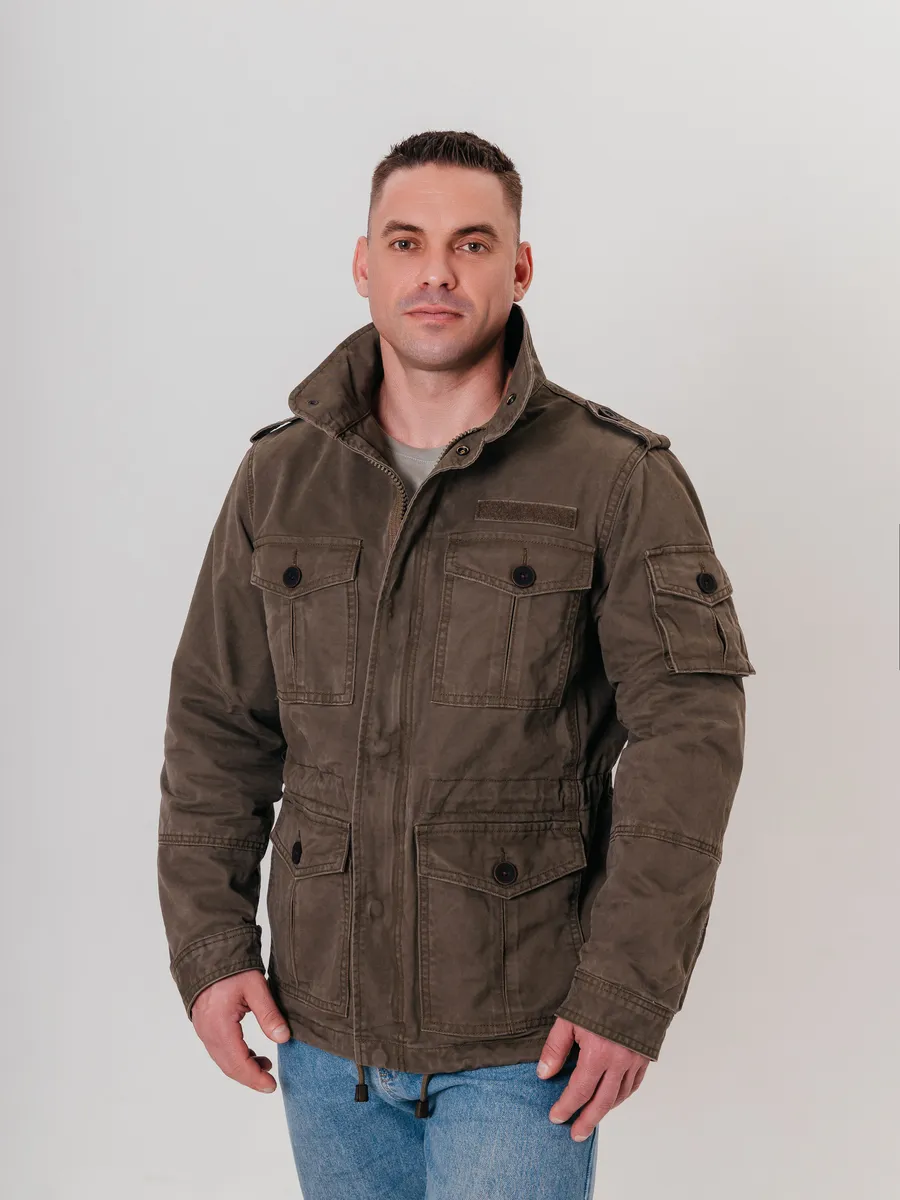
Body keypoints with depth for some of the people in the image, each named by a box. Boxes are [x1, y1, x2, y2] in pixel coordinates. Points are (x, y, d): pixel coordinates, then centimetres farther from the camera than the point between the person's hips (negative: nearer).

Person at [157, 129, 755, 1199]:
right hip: (322, 1026, 4)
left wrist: (631, 991, -16)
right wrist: (208, 944, 1)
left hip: (523, 1039, -3)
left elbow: (688, 733, -12)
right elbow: (215, 726, 7)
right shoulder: (280, 478, 4)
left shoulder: (619, 482, -7)